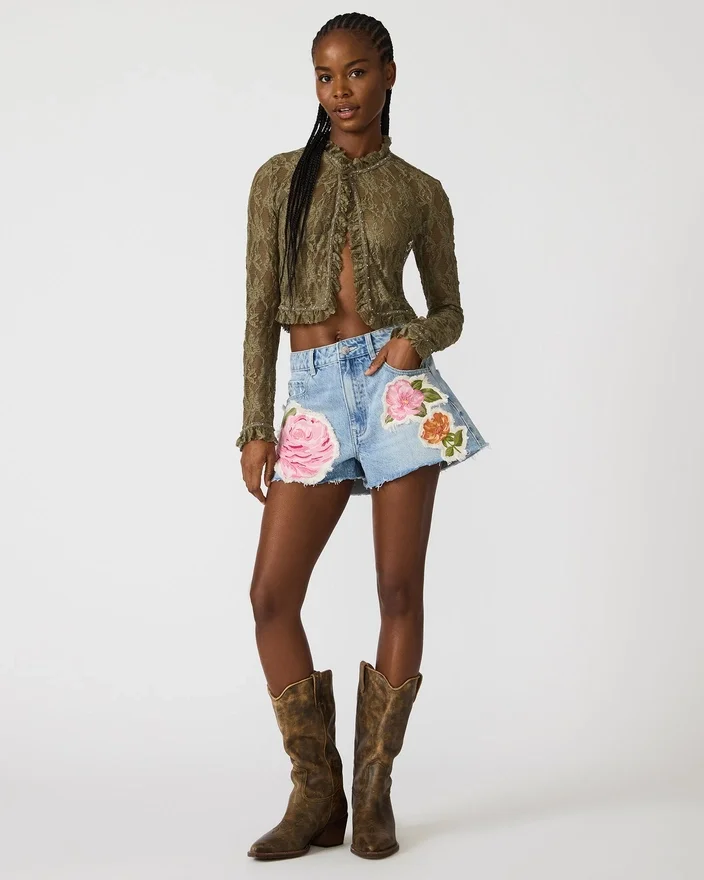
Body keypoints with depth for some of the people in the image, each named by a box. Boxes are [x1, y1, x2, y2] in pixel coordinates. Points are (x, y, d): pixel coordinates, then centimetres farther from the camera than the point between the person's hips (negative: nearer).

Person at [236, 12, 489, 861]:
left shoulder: (421, 192, 7)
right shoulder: (280, 178, 8)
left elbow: (449, 312, 13)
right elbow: (261, 310, 6)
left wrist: (417, 337, -10)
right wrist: (255, 426, 0)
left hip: (395, 383, -1)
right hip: (314, 393, 1)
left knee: (399, 590, -1)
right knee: (271, 595, -6)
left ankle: (374, 791, 11)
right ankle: (317, 796, 6)